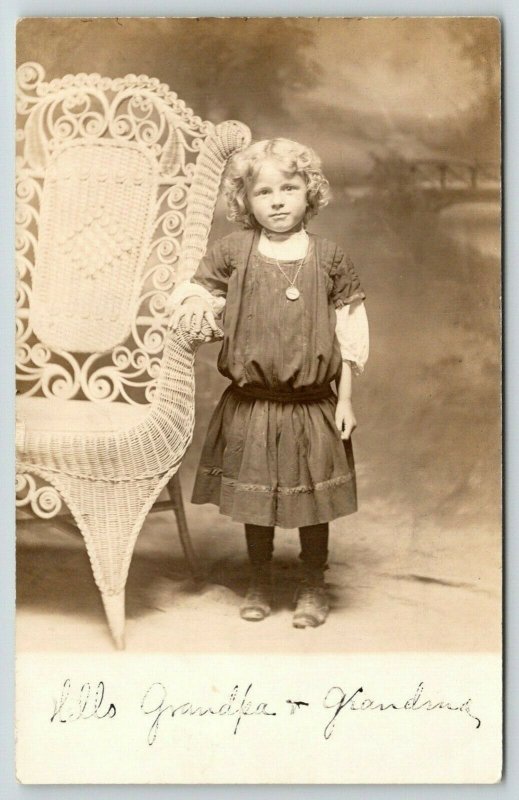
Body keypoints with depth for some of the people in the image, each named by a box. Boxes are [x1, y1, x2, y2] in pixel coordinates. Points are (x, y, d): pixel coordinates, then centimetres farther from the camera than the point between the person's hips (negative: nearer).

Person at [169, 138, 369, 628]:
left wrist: (344, 399, -1)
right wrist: (194, 305, -17)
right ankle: (259, 583, 34)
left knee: (312, 499, 11)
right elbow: (199, 290, 8)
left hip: (313, 403, -1)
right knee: (254, 498, 13)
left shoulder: (329, 258, -3)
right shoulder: (233, 252, -2)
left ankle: (312, 587, 31)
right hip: (250, 403, 1)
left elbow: (349, 334, 1)